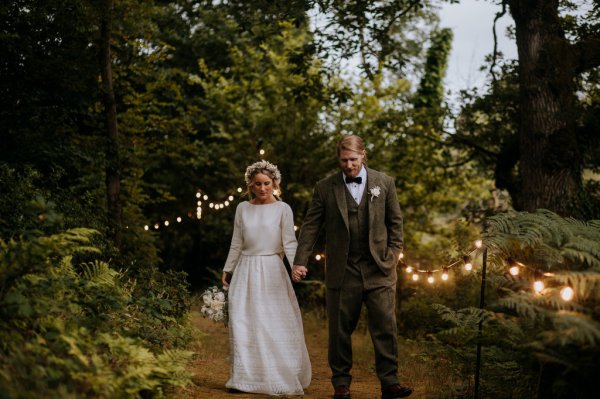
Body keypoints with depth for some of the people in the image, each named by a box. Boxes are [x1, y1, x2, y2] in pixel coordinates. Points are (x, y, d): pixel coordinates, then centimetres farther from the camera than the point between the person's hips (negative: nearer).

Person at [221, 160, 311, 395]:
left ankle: (281, 377, 7)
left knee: (277, 325, -3)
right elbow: (236, 244, 14)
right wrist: (228, 270, 14)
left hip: (272, 271, -3)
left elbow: (290, 242, -5)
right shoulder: (242, 208, 9)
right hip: (246, 272, 3)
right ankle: (244, 378, 3)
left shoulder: (282, 209, 0)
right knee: (243, 324, -2)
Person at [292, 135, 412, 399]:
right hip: (342, 271, 0)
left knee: (385, 327, -2)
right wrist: (300, 261, -5)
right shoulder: (325, 188, 3)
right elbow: (310, 226, 2)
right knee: (340, 330, 6)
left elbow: (395, 222, 9)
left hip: (378, 269, 0)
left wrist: (393, 255, -1)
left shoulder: (384, 183, 6)